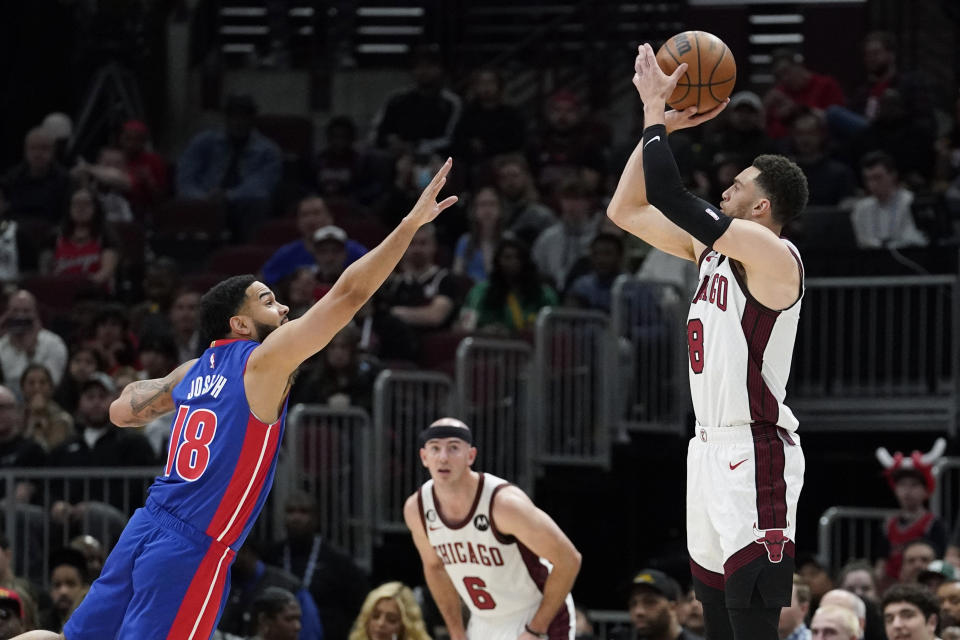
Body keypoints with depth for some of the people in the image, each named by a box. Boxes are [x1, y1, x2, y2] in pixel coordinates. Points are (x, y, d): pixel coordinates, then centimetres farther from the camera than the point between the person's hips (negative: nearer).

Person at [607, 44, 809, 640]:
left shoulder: (770, 252, -13)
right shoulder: (713, 248, 14)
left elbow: (668, 194, -21)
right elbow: (626, 210, 18)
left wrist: (656, 111, -9)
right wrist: (660, 122, 11)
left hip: (755, 454, -10)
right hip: (712, 449, 10)